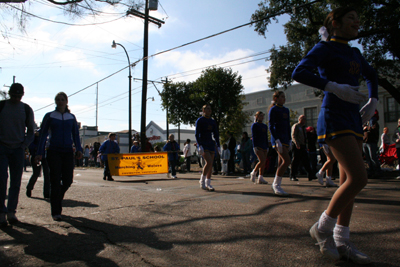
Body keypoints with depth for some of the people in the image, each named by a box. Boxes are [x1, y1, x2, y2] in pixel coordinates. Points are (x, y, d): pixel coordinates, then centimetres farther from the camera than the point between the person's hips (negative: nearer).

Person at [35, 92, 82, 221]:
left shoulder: (71, 117, 12)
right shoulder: (49, 116, 6)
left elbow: (76, 134, 13)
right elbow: (43, 134, 4)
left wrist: (79, 149, -1)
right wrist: (40, 153, -4)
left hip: (68, 152, 2)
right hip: (54, 152, -2)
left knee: (68, 180, 1)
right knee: (55, 181, -5)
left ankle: (56, 198, 32)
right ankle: (56, 212, 2)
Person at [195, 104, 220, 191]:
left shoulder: (212, 122, 13)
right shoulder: (199, 120, -4)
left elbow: (216, 135, 16)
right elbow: (197, 134, -10)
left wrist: (218, 146, 8)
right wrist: (199, 146, -20)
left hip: (211, 144, 6)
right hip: (202, 144, -6)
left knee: (211, 164, 2)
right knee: (209, 162, -21)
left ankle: (208, 184, 11)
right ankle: (202, 181, -7)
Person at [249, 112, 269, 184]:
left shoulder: (265, 126, 18)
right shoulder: (254, 125, -1)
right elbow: (253, 136, -8)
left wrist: (267, 147, 16)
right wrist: (255, 146, -16)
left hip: (264, 146, 7)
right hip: (258, 146, -7)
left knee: (263, 162, 2)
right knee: (262, 161, -17)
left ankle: (260, 178, 5)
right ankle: (253, 173, 1)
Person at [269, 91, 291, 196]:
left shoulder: (286, 110, 18)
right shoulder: (273, 109, -3)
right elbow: (271, 126, -10)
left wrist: (289, 140, 16)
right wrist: (277, 140, -19)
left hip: (285, 138, 8)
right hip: (277, 138, -7)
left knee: (281, 163, 6)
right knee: (287, 160, -18)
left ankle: (275, 185, 14)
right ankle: (276, 184, -11)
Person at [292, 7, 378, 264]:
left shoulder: (355, 53, 21)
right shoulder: (326, 48, -2)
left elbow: (371, 75, 37)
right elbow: (299, 73, -18)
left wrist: (372, 101, 21)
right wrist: (335, 87, -25)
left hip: (353, 119, 9)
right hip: (334, 117, -8)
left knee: (349, 180, 5)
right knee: (358, 178, -18)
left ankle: (341, 241, 12)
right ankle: (322, 227, -1)